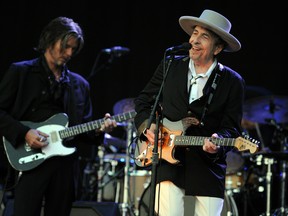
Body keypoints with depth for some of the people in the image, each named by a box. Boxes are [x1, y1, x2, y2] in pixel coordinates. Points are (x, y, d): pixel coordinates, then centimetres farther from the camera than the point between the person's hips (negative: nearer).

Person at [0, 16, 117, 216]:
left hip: (65, 162, 5)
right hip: (31, 161, -5)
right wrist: (24, 133, -14)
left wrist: (98, 129, -3)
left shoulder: (79, 84, 17)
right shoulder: (20, 72, 3)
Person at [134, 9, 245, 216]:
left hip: (209, 166, 0)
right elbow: (144, 100, 15)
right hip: (168, 160, 1)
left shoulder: (232, 82, -2)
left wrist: (218, 142, -23)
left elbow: (232, 127, -3)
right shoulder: (170, 65, 4)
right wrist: (147, 125, -3)